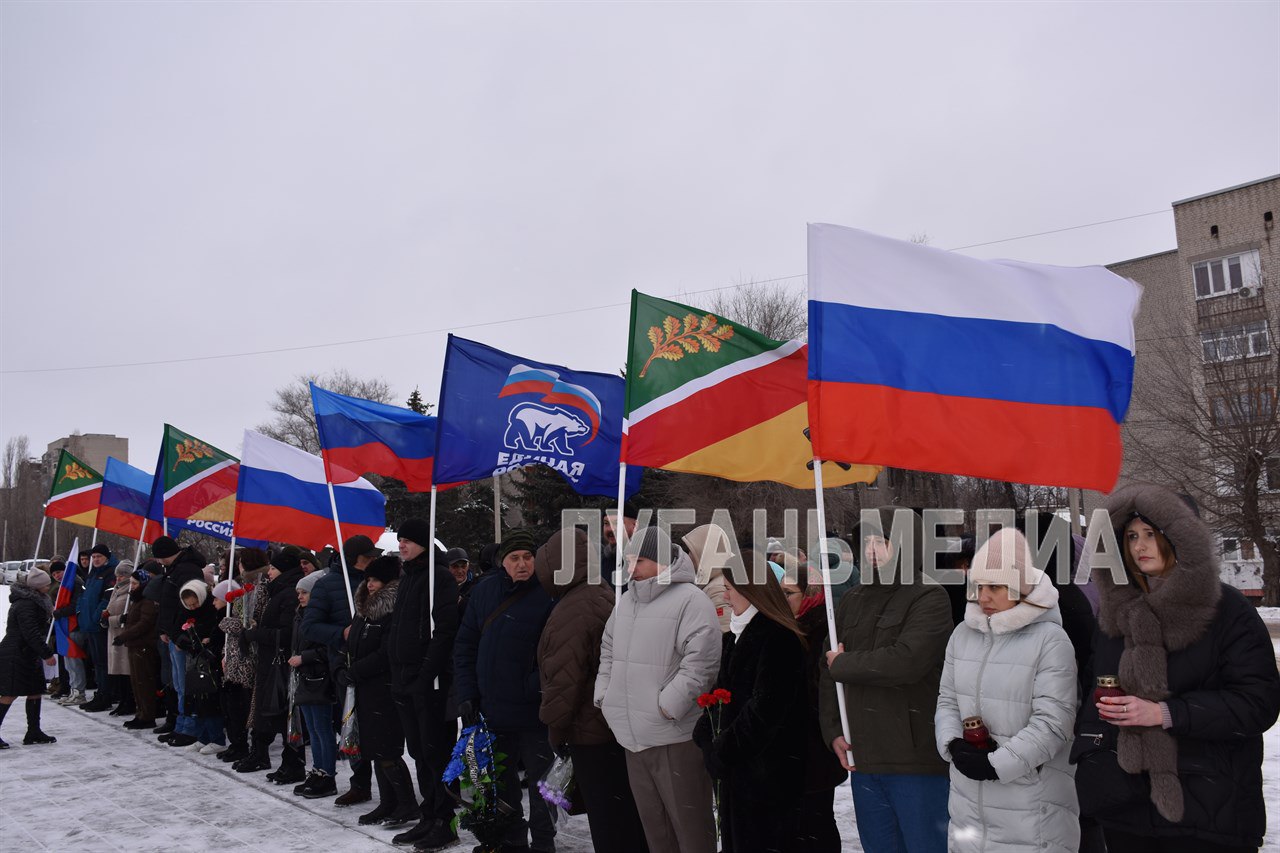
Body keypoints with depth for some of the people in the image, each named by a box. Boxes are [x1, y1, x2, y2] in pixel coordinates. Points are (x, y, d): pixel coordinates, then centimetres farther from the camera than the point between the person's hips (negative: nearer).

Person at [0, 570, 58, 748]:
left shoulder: (36, 601, 11)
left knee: (36, 691, 10)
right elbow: (31, 633, -23)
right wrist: (47, 654, -21)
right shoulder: (25, 605, -20)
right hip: (15, 656, -10)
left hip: (28, 655, 10)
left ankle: (34, 732, 16)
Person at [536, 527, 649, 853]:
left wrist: (556, 728, -8)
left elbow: (563, 679, -23)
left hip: (591, 731, -9)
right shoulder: (605, 596, 9)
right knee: (629, 809, 18)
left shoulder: (570, 612, -20)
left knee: (607, 818, 2)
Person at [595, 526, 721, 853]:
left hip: (675, 734, -7)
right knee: (653, 822, 19)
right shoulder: (627, 601, 13)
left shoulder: (690, 599, -12)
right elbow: (609, 650, 25)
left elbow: (702, 660, -19)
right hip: (633, 735, 8)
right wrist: (604, 692, 14)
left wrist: (669, 705, -19)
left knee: (690, 823, 2)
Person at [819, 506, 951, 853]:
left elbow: (906, 662, -24)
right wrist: (834, 731, 2)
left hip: (916, 760, -6)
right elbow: (828, 672, 13)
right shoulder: (853, 600, 12)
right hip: (862, 758, 6)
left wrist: (844, 664, -10)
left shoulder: (930, 599, -8)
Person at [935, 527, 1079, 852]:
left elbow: (1052, 723, -15)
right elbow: (947, 700, 11)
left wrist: (996, 764, -17)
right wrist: (954, 745, -7)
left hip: (1030, 801, -5)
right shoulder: (963, 634, 6)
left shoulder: (1051, 639, -12)